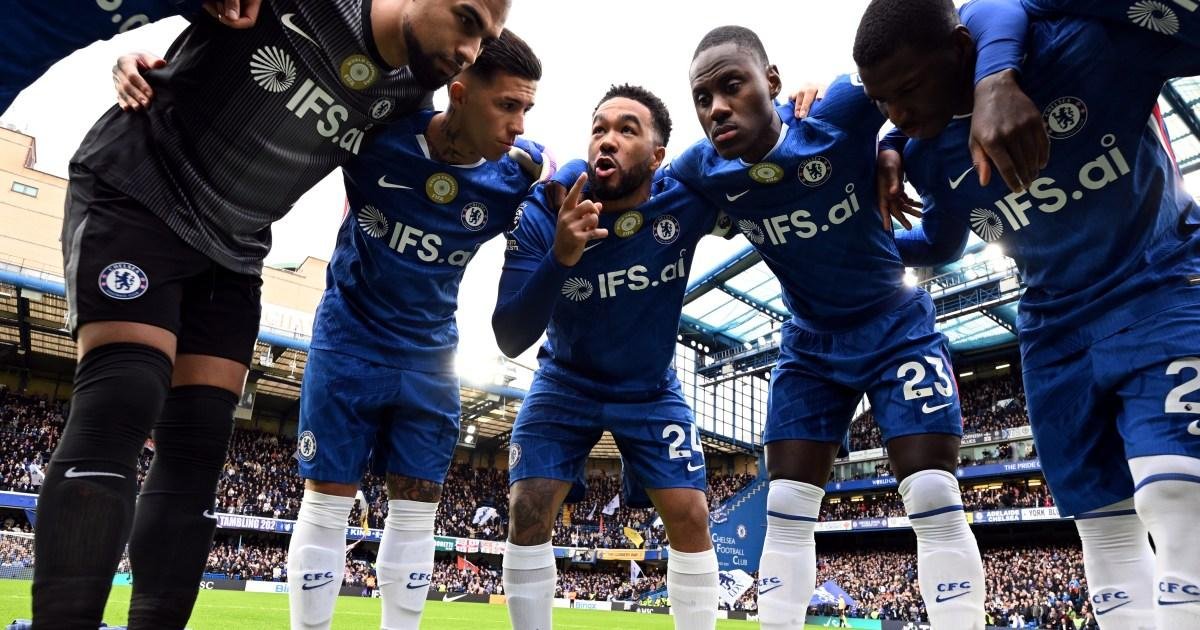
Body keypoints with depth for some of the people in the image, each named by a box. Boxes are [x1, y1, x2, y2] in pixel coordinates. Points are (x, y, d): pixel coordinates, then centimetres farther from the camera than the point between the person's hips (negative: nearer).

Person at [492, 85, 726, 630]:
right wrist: (559, 258, -43)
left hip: (651, 389, 1)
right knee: (528, 510, -10)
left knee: (690, 516, -5)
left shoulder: (685, 201, -21)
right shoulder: (543, 215, -23)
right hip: (566, 384, 0)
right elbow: (510, 339, -27)